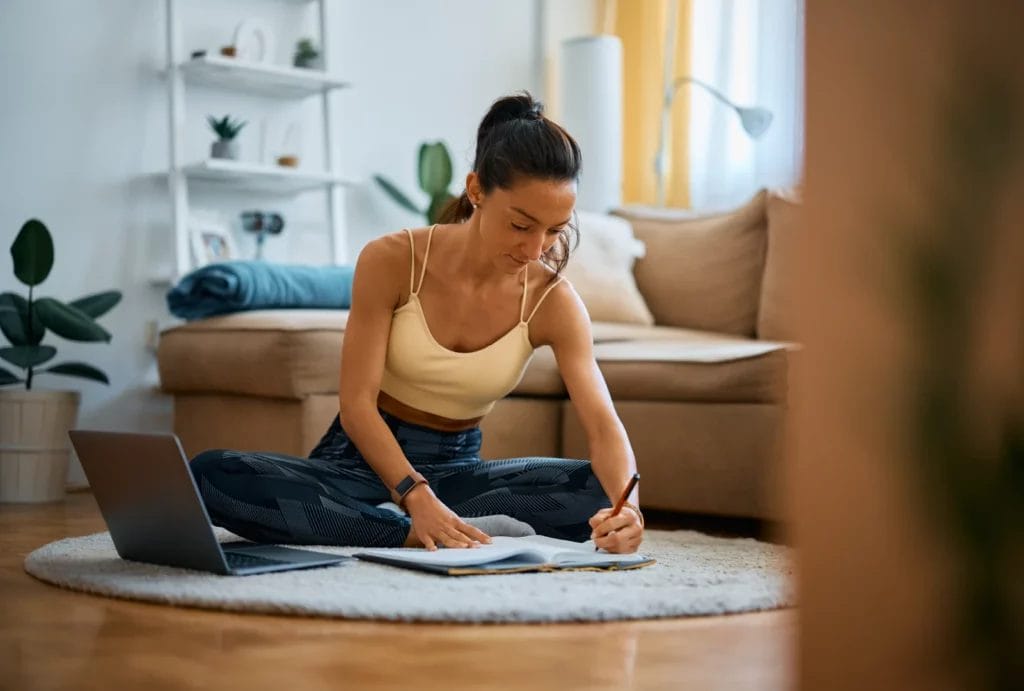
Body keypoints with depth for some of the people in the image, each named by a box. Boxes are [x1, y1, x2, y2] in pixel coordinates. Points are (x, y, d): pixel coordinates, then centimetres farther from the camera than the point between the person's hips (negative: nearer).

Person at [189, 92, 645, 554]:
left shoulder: (552, 301, -10)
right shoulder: (392, 261, -15)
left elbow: (604, 427, -18)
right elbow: (357, 403, -16)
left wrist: (624, 507, -41)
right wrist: (415, 495, -34)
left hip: (456, 468, 1)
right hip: (365, 459, -1)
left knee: (602, 493, -25)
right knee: (211, 474, -32)